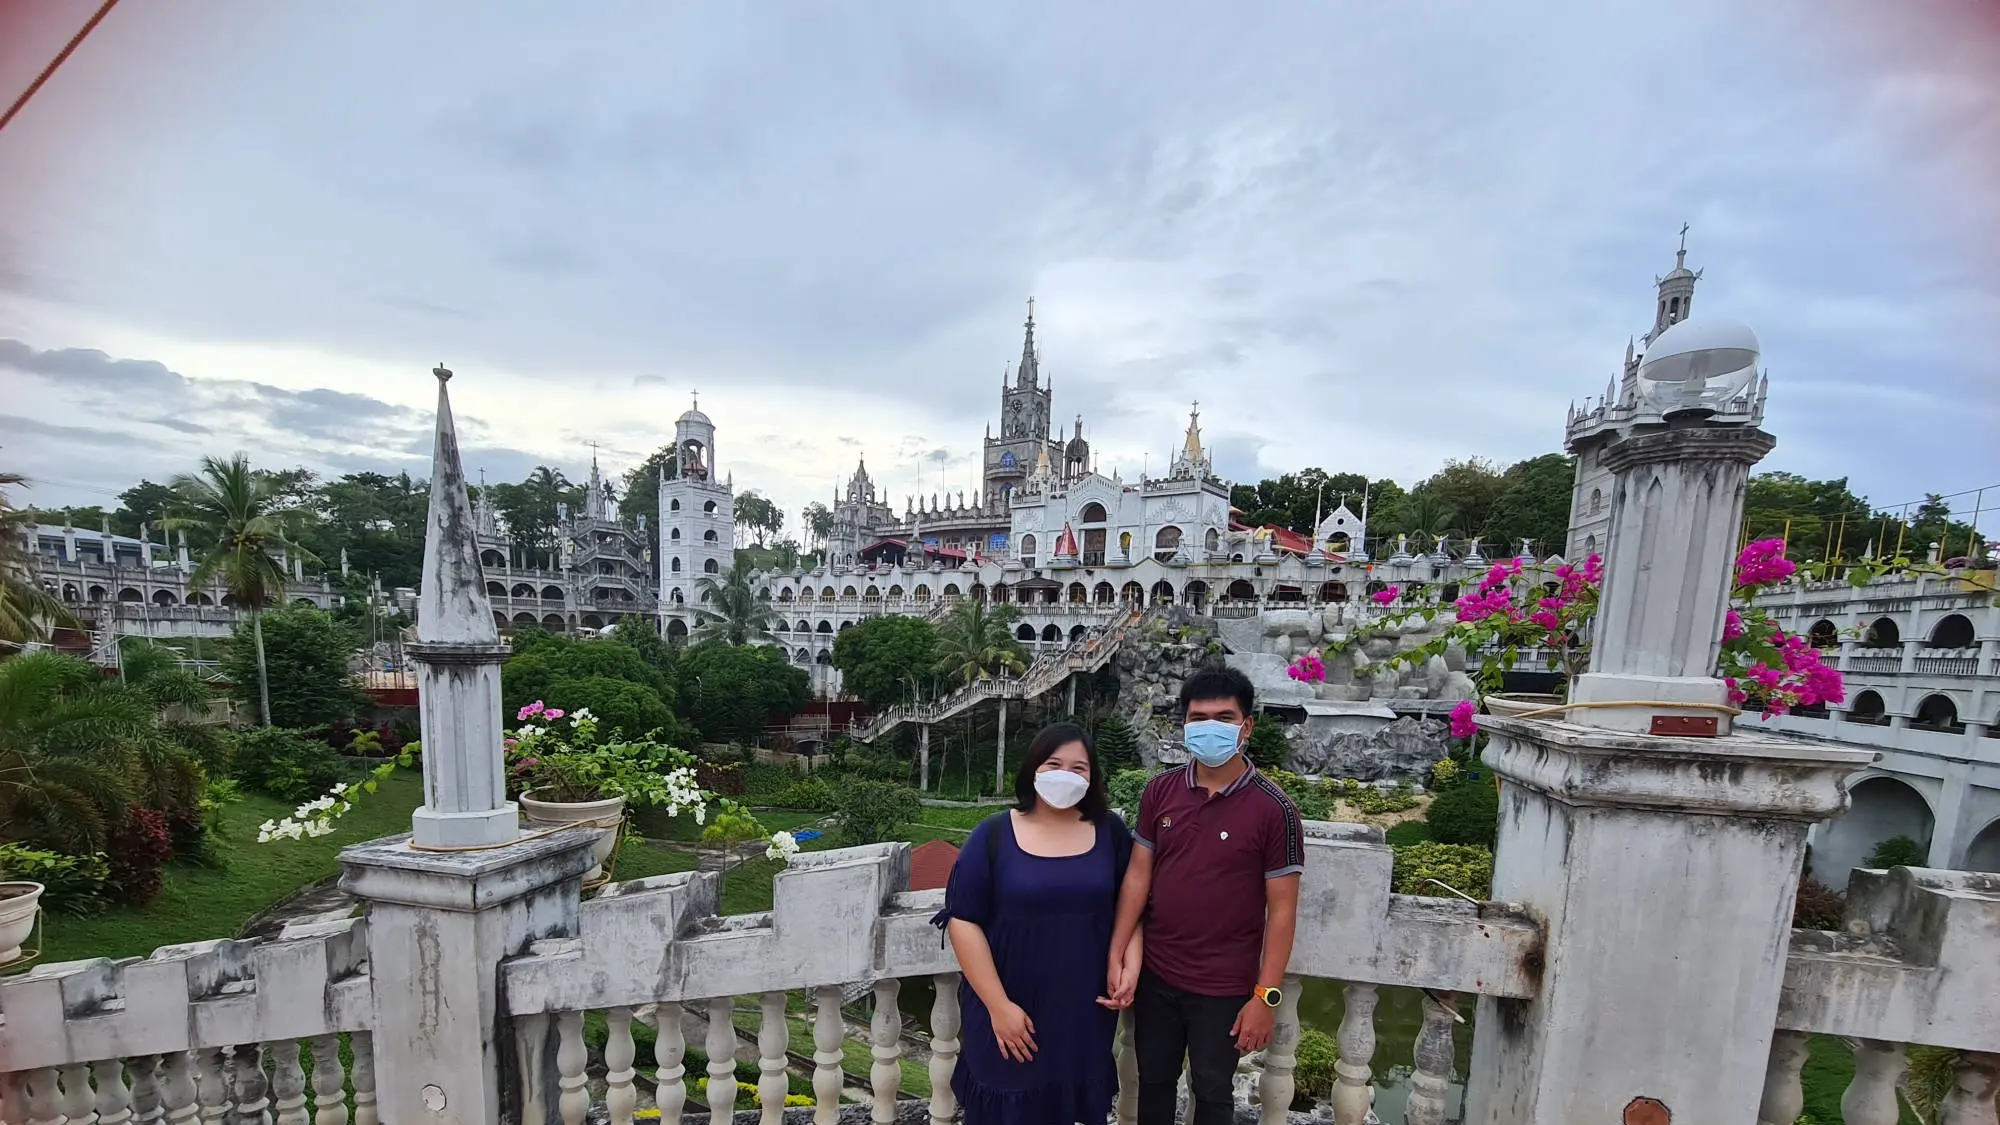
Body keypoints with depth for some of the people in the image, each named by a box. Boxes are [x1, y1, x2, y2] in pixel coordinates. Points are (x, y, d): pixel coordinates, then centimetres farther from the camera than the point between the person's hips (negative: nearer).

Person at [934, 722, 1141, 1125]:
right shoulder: (994, 835, -10)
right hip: (1011, 1011, -2)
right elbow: (963, 921, -11)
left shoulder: (1111, 832, -2)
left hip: (1085, 1009, 2)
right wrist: (998, 1005, -13)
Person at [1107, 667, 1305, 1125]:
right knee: (1154, 1081, 22)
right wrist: (1116, 955, -4)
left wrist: (1266, 996, -11)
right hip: (1156, 975, 3)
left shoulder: (1274, 809, -15)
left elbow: (1282, 909, -11)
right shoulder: (1160, 791, -6)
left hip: (1224, 987, -3)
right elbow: (1138, 875, -1)